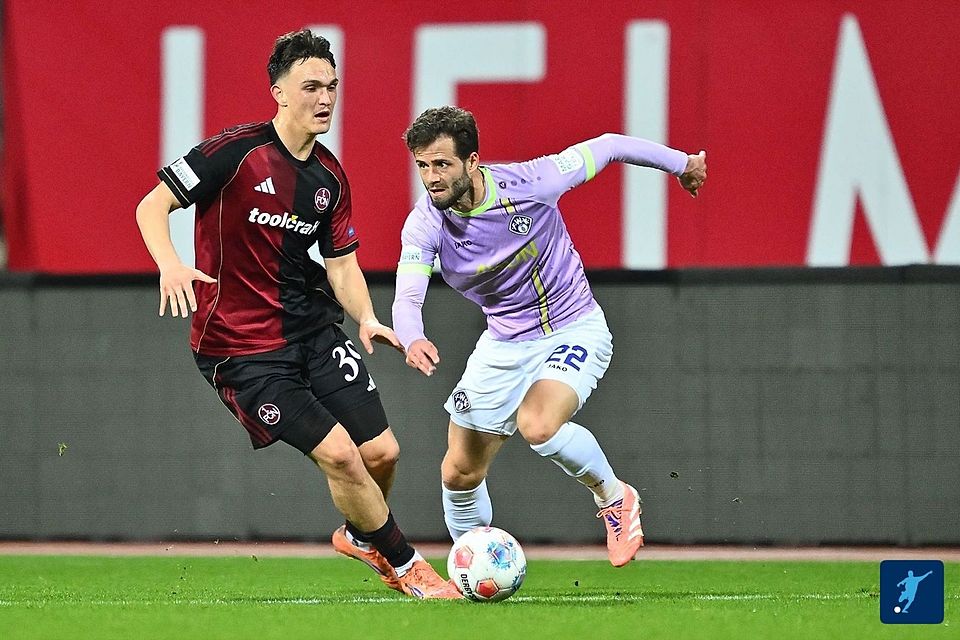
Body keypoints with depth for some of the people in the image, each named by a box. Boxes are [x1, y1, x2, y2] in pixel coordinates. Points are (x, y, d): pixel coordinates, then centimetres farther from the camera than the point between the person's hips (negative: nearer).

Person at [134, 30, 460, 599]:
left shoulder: (331, 178, 6)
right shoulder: (238, 151, -14)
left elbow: (342, 263, 12)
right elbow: (152, 206, -12)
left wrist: (367, 319, -8)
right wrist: (171, 266, -31)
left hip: (314, 326, 6)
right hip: (240, 347, -6)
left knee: (381, 451, 1)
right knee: (338, 452, -14)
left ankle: (361, 536, 34)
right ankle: (404, 565, 6)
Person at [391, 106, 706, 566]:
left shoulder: (526, 183, -24)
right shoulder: (424, 224, -16)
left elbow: (606, 147, -10)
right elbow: (407, 298, -26)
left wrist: (681, 164, 4)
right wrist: (412, 340, -51)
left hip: (574, 331, -4)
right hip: (503, 345, 4)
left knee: (537, 425, -32)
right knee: (459, 473, 4)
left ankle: (614, 497, -4)